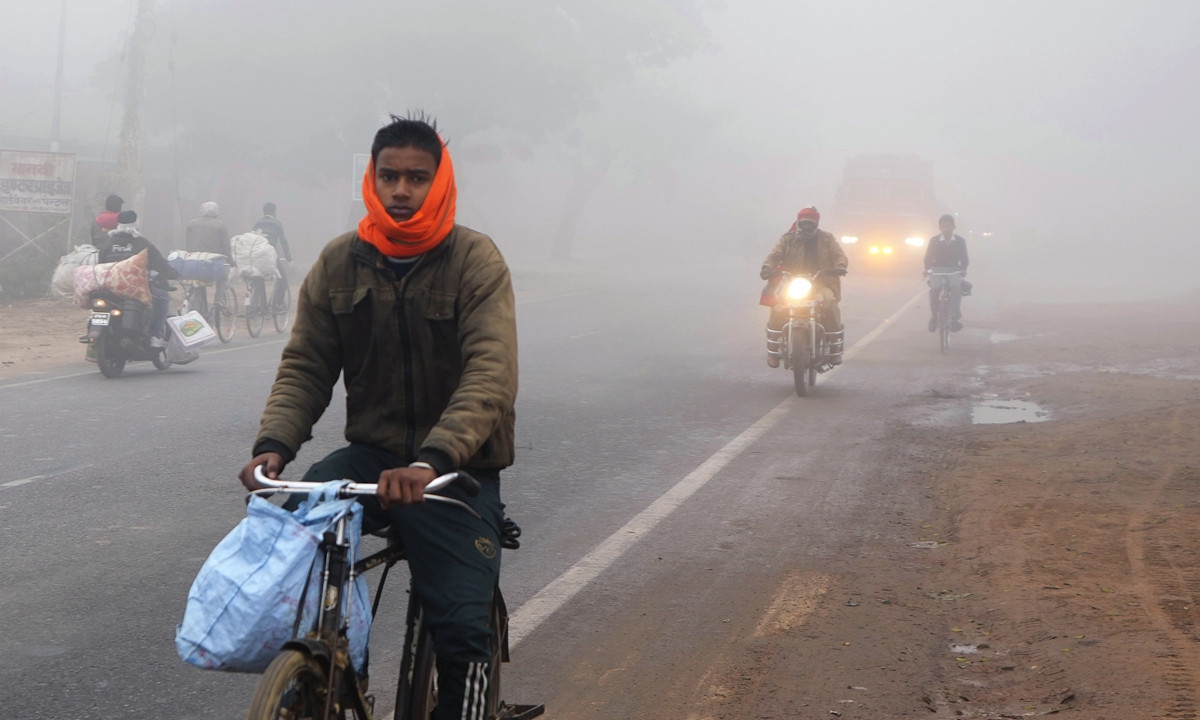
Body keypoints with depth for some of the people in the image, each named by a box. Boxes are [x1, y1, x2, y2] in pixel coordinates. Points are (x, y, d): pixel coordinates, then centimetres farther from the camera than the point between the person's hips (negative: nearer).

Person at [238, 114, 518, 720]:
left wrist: (432, 460, -36)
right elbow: (304, 365, 3)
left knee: (461, 630, -15)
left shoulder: (476, 261, -10)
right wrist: (274, 444, -16)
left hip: (457, 469, -3)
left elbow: (490, 376, -21)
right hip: (371, 452, 3)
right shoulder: (340, 261, 3)